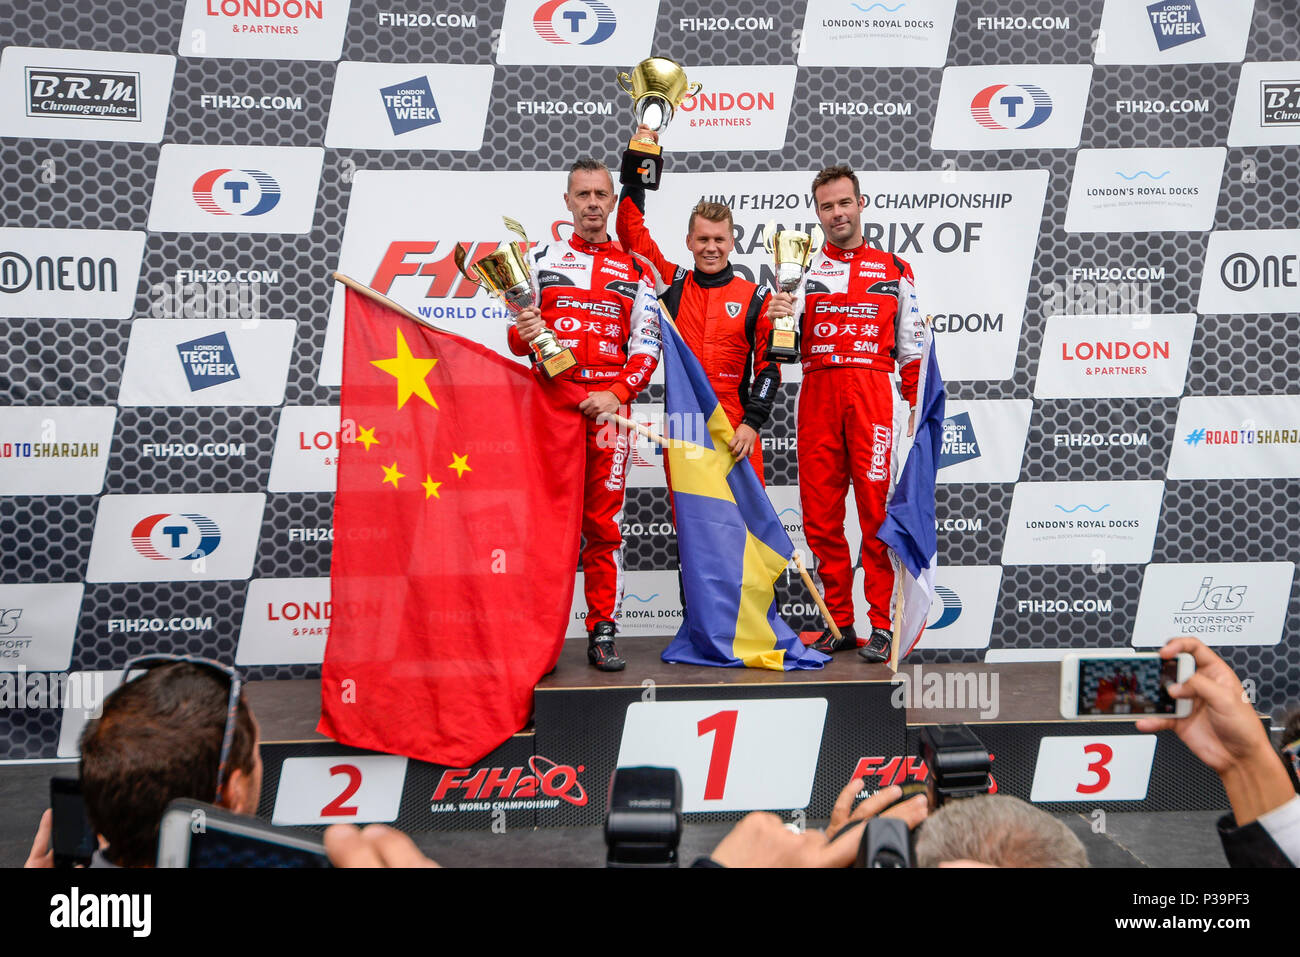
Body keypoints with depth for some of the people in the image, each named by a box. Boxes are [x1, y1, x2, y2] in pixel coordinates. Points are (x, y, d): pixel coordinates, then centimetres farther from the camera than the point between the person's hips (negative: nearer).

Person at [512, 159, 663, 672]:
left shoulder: (634, 271, 12)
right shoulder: (540, 258, 12)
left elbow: (647, 349, 8)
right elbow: (517, 340, 12)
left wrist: (615, 394, -8)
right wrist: (523, 335, -12)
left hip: (607, 404, 0)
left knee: (604, 523, 0)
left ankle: (603, 632, 6)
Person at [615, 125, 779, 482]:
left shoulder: (755, 298, 5)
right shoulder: (672, 284, 9)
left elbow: (769, 366, 4)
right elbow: (631, 231, 9)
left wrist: (752, 424, -7)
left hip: (735, 428, -1)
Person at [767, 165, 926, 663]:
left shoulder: (895, 270, 13)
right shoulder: (802, 269, 14)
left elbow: (912, 346, 14)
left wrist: (918, 406, 6)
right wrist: (778, 321, -19)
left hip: (873, 393, -2)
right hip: (817, 396, 2)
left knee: (878, 510, -5)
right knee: (820, 514, 2)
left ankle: (882, 626, 1)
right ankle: (839, 623, 12)